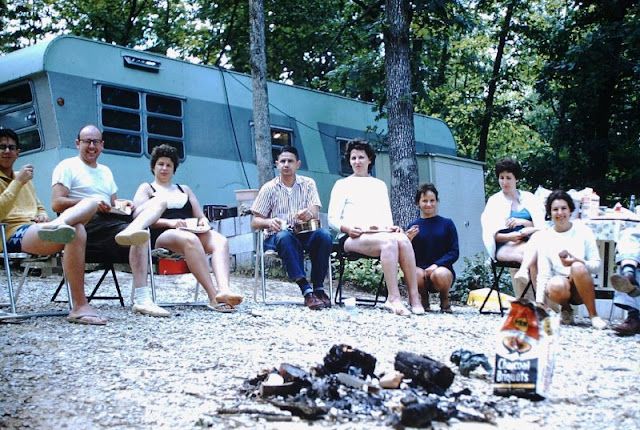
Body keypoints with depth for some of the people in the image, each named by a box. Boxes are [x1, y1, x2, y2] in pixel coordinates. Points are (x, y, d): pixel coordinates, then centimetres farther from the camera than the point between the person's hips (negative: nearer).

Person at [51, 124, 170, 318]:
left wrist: (121, 205, 2)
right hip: (89, 223, -7)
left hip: (110, 220, 8)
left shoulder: (105, 171, 31)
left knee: (159, 202, -12)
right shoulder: (68, 166, 7)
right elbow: (57, 204, -7)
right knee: (140, 236, -32)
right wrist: (92, 203, -20)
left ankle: (132, 231, -44)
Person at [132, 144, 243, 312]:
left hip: (192, 232, 5)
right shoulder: (146, 188, 19)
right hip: (163, 235, -4)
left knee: (220, 240, -29)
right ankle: (213, 297, -49)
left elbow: (200, 215, 24)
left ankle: (224, 290, -54)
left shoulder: (184, 189, 33)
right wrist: (170, 222, -14)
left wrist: (204, 222, -3)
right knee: (190, 240, -40)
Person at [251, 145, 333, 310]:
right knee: (285, 236, -37)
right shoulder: (269, 188, 5)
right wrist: (269, 222, -23)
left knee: (324, 234, -30)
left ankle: (318, 288, -23)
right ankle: (307, 291, -43)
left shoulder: (308, 184, 9)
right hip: (277, 237, -2)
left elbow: (315, 213, -6)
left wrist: (308, 214, -32)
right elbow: (254, 222, 1)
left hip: (304, 234, 2)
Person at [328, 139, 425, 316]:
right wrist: (348, 228, -14)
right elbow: (332, 219, 7)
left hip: (380, 234, 4)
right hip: (353, 237, -4)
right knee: (389, 241, -36)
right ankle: (394, 298, -41)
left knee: (403, 240, -32)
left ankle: (414, 297, -36)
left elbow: (387, 216, 23)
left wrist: (391, 227, -2)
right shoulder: (342, 184, 15)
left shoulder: (380, 185, 27)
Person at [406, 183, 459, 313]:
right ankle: (424, 298, 4)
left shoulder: (447, 224, 5)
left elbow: (454, 252, -1)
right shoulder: (413, 227, 7)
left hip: (442, 268, -1)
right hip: (420, 268, 1)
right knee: (416, 274, -34)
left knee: (439, 274, -36)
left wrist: (436, 265, -17)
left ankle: (444, 300, 2)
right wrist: (408, 240, -14)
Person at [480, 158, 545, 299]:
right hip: (505, 247, -1)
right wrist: (511, 237, -15)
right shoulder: (494, 201, 16)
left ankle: (523, 271, -59)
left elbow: (541, 227, 9)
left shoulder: (528, 198, 20)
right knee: (531, 253, -37)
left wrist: (523, 222, -11)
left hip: (528, 242, 1)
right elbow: (492, 234, 5)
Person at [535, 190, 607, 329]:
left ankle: (594, 316, -19)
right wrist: (539, 303, -13)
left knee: (578, 267, -33)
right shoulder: (545, 236, 1)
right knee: (557, 285, -36)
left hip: (581, 287, 0)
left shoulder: (582, 230, 1)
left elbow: (597, 264, -2)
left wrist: (578, 262, -23)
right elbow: (543, 273, -2)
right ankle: (566, 308, 0)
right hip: (560, 285, 0)